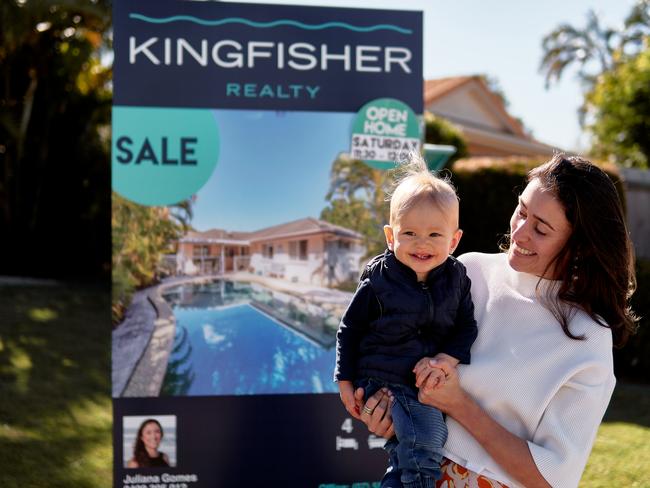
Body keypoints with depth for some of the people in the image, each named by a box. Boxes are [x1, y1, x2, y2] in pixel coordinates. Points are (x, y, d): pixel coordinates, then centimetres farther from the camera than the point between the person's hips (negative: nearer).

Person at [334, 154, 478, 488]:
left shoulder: (456, 279, 2)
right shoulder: (378, 282, -7)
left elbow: (466, 328, 5)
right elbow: (349, 331, 1)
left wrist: (446, 359, -13)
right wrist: (345, 382, 1)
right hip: (381, 381, -4)